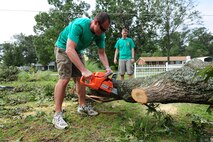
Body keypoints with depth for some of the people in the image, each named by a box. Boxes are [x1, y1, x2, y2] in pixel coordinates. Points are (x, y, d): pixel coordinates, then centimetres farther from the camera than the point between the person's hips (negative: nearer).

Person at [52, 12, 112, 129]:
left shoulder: (100, 34, -13)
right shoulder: (79, 25, -35)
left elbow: (102, 53, -6)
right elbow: (69, 50, -43)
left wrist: (107, 68, -24)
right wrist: (84, 70, -48)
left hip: (77, 51, 7)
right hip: (63, 48, -7)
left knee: (80, 78, 4)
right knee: (64, 78, -18)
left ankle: (82, 106, 16)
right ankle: (57, 114, -13)